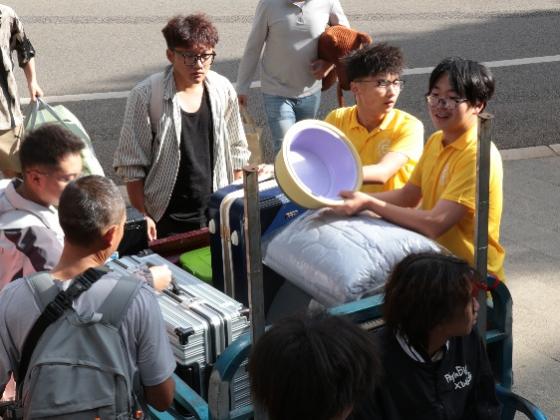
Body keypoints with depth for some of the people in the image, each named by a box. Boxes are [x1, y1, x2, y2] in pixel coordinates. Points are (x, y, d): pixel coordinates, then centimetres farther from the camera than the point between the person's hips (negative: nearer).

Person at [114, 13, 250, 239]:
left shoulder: (222, 90, -2)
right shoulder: (146, 96, -15)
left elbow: (236, 151, 9)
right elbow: (131, 164, -10)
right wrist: (142, 216, -11)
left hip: (217, 214, 4)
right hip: (166, 220, -4)